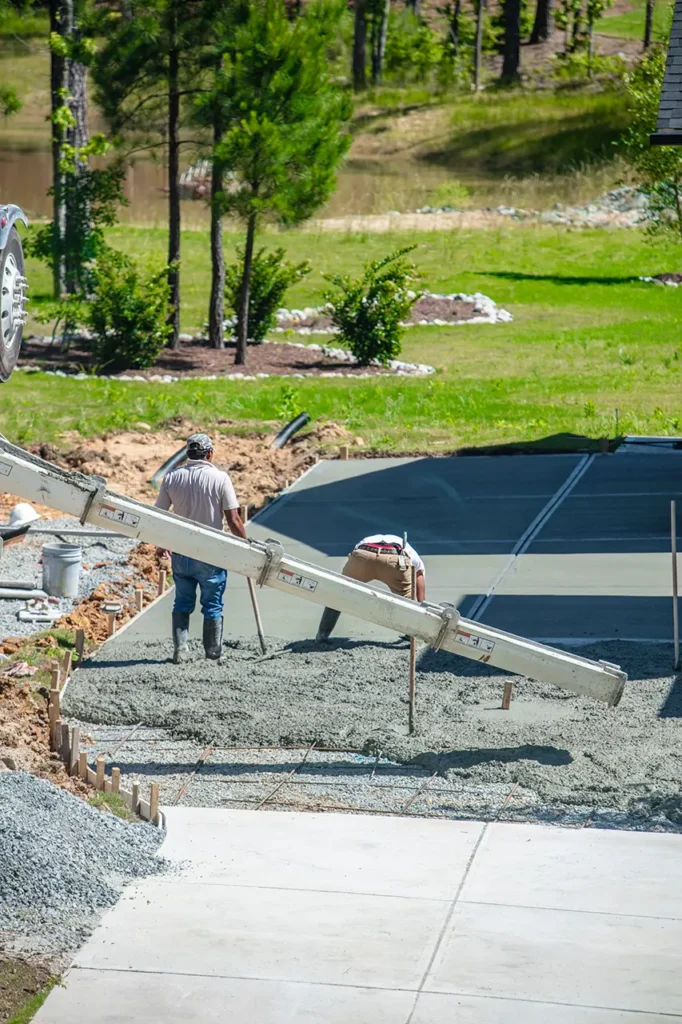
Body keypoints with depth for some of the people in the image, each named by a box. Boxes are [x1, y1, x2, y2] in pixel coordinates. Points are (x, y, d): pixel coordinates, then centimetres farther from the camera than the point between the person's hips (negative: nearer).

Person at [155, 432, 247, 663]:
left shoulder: (172, 478, -2)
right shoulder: (220, 478, -11)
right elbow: (233, 520, -11)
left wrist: (160, 545, 19)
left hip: (180, 553, 3)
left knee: (182, 603, 17)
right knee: (212, 606, 11)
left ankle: (180, 649, 13)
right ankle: (213, 653, 18)